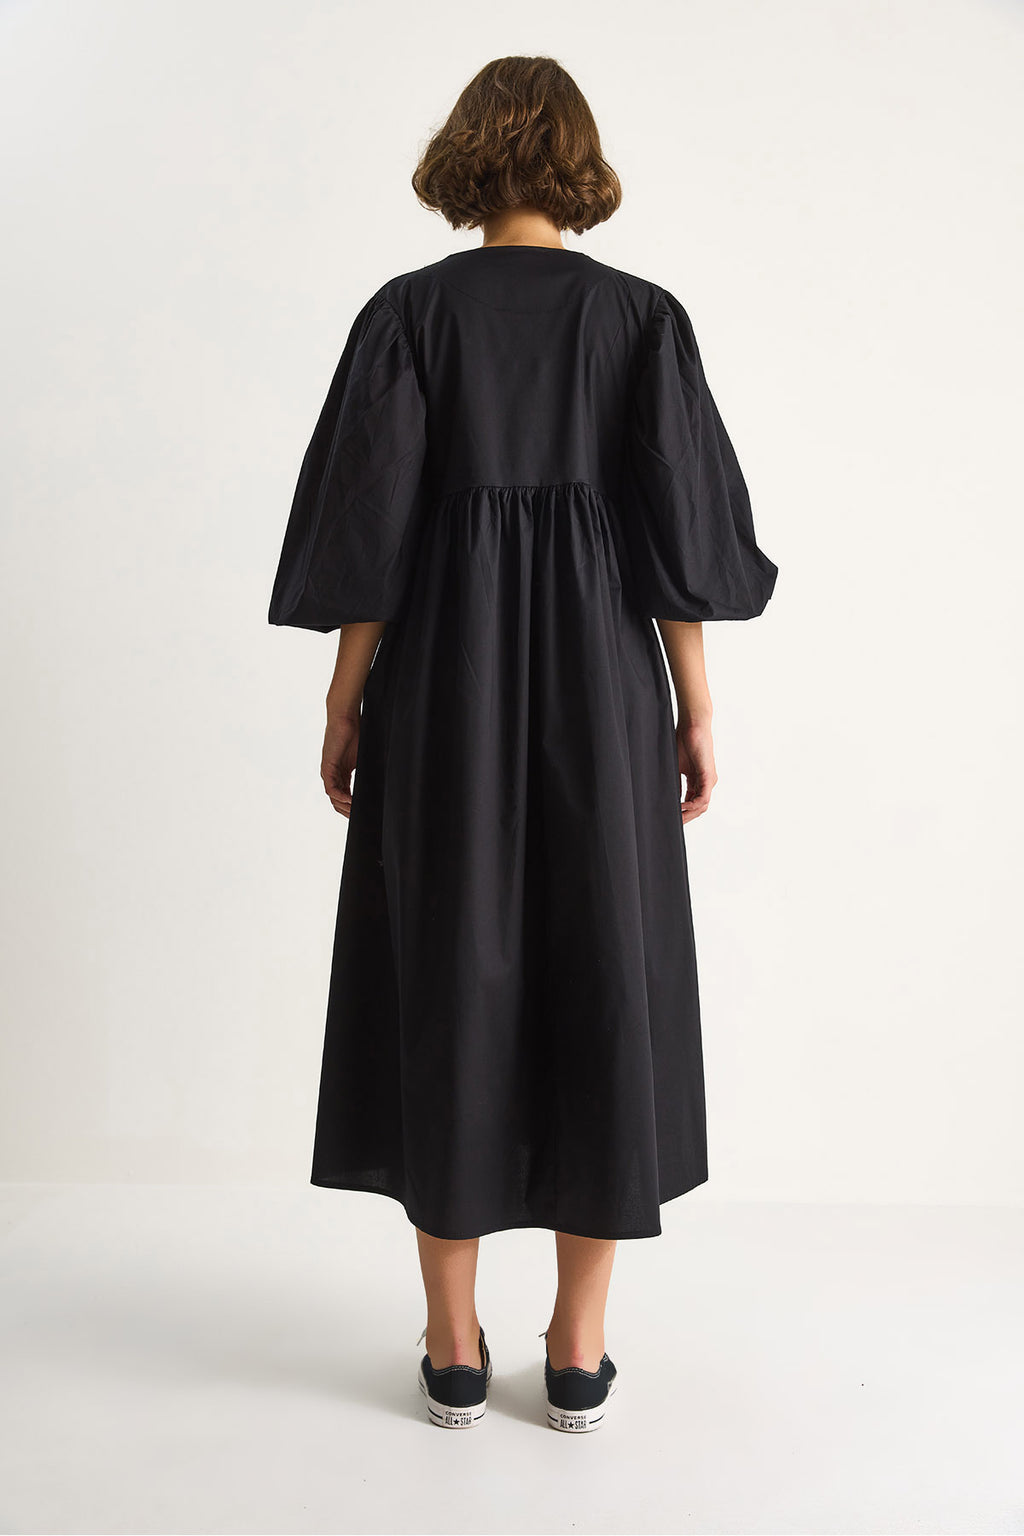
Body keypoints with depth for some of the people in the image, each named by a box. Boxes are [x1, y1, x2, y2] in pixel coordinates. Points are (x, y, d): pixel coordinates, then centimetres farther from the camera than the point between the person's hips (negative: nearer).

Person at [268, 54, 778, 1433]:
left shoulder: (409, 312, -1)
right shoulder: (643, 316, 1)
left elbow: (367, 532, -4)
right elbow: (681, 531, -2)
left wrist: (345, 704, 4)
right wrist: (694, 712, 5)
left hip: (442, 690, 0)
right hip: (602, 691, 1)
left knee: (445, 981, 9)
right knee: (604, 979, 9)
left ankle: (455, 1351, 18)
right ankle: (580, 1354, 17)